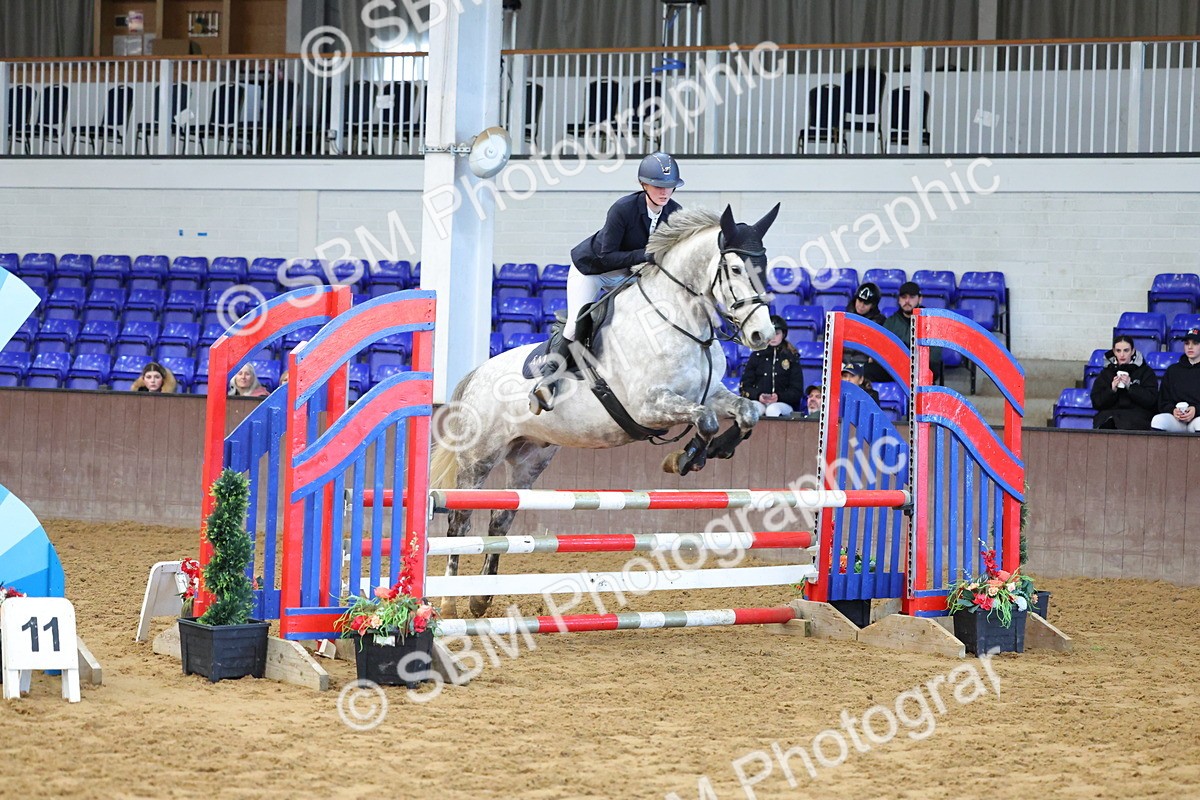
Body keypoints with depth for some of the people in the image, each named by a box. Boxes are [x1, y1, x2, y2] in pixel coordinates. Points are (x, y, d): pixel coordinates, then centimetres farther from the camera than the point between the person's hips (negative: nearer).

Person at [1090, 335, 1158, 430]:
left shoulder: (1145, 371, 11)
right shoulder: (1106, 373, 19)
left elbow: (1151, 400, -1)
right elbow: (1096, 403, 12)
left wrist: (1130, 386, -11)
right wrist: (1112, 390, -6)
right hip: (1109, 414, 2)